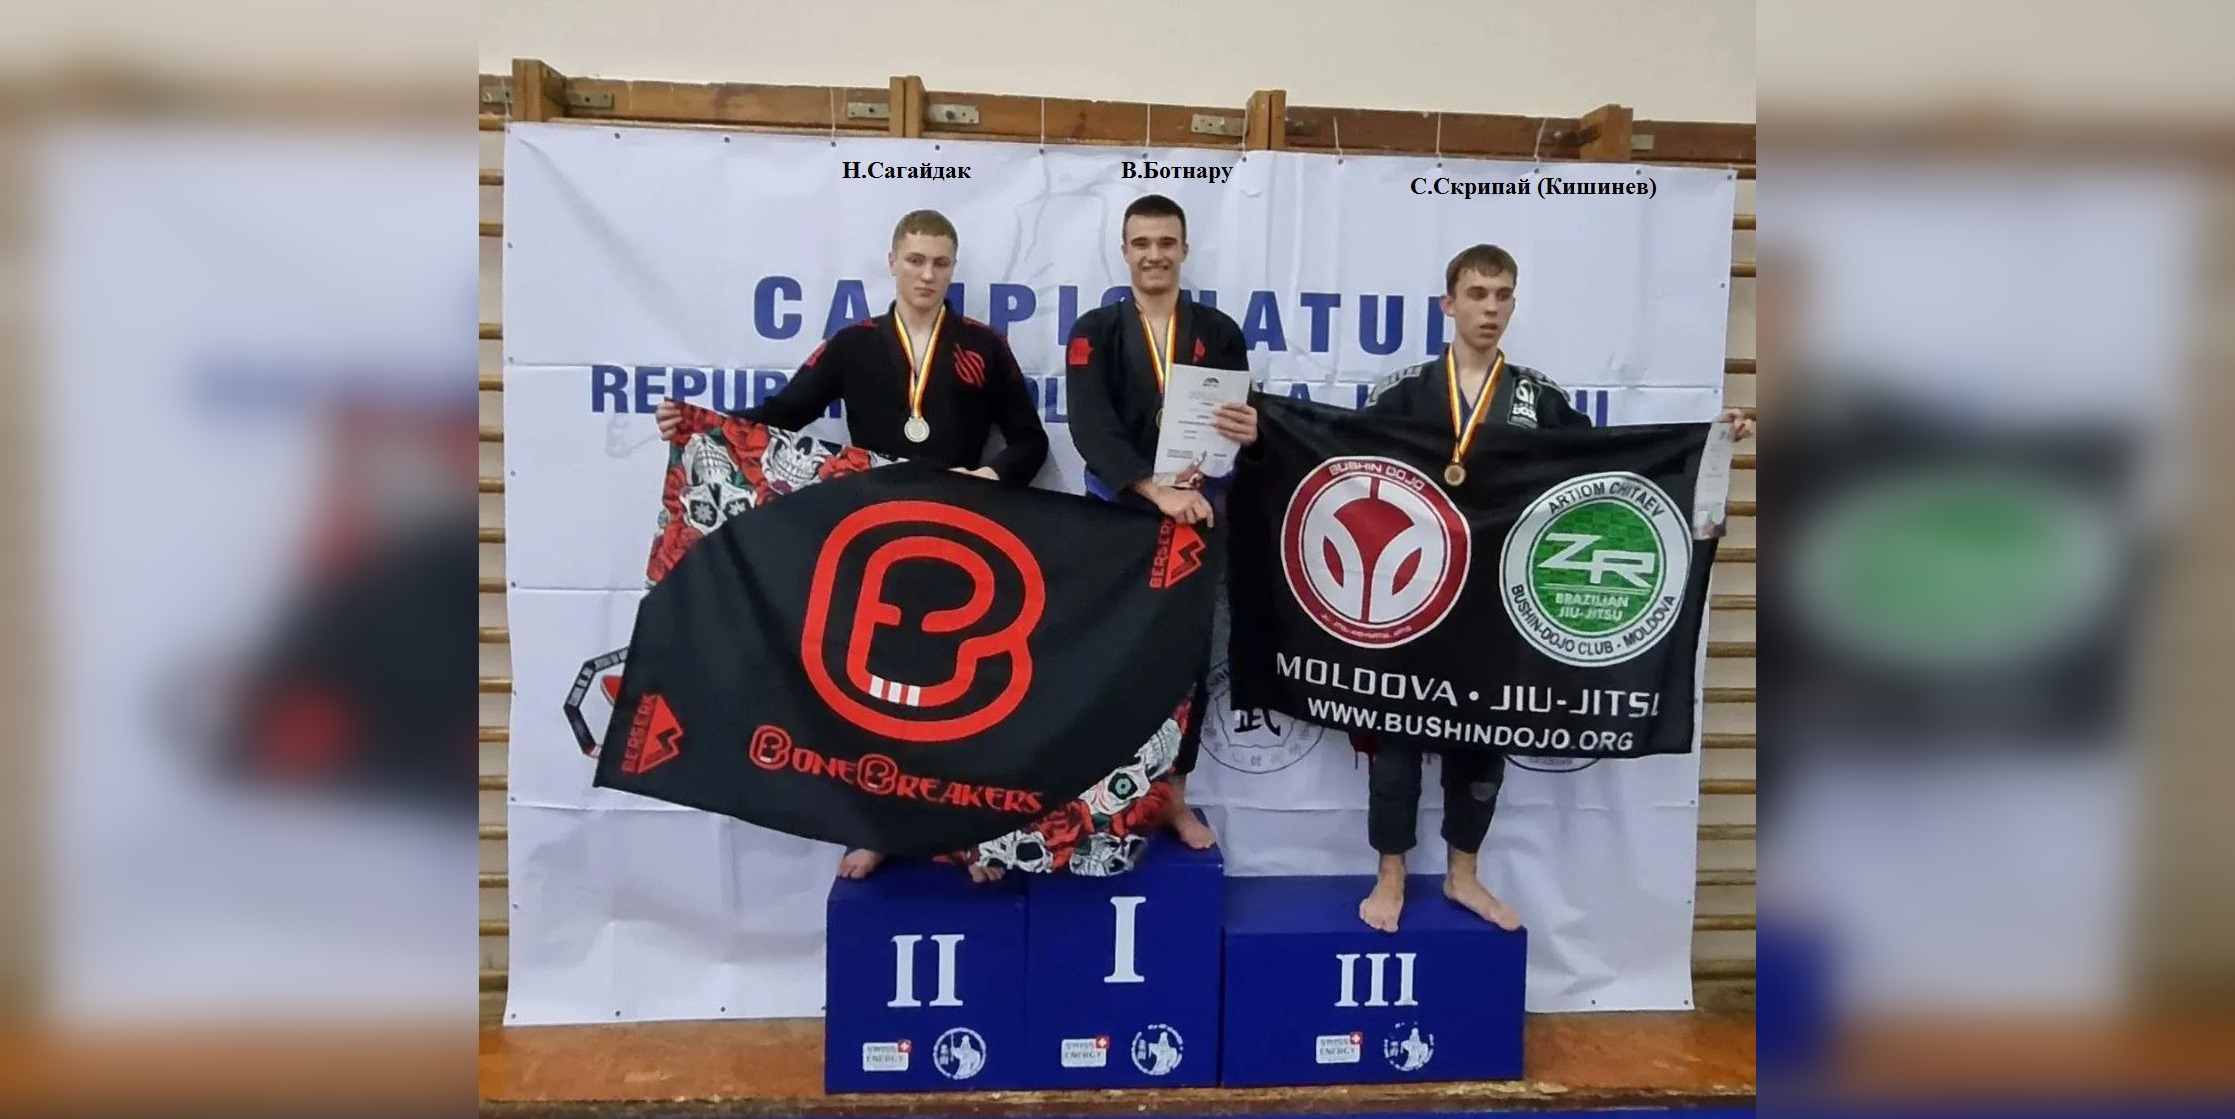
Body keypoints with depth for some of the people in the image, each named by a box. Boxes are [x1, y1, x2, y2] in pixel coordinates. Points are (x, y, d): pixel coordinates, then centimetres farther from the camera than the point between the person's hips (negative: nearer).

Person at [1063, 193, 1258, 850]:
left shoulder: (1219, 333, 5)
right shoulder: (1094, 333, -1)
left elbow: (1237, 421, 1)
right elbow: (1092, 429, -16)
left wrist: (1250, 432, -24)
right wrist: (1156, 489, -29)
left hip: (1195, 510, 2)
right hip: (1117, 512, -1)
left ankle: (1174, 795, 24)